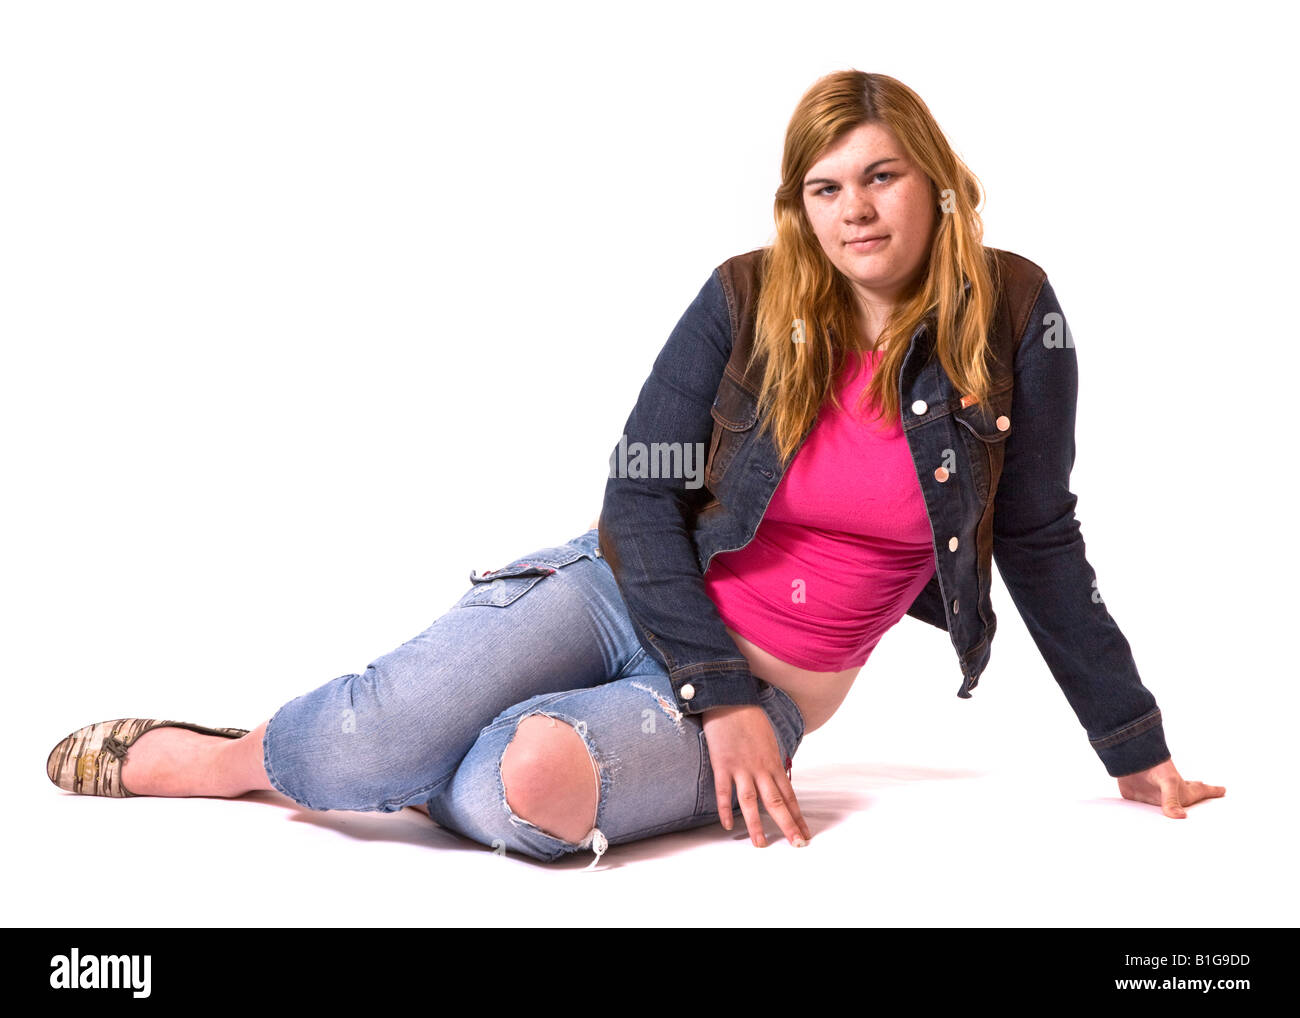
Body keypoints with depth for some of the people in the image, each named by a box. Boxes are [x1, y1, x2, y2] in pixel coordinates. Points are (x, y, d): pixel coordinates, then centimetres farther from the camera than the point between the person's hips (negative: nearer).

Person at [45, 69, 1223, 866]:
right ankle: (185, 756, 6)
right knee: (373, 744, -26)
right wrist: (718, 695, -15)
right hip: (622, 593, 0)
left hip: (766, 695, 0)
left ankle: (345, 764, -1)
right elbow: (642, 494, -5)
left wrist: (1141, 756, 3)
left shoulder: (1013, 318, -6)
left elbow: (1042, 546, 0)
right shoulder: (748, 300, -6)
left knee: (528, 783, -32)